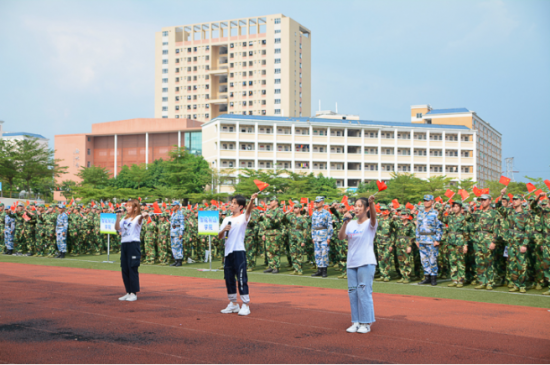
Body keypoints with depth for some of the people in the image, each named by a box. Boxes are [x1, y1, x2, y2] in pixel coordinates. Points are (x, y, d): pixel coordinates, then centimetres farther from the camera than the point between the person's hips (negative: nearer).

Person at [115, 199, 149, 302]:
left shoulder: (137, 218, -4)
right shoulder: (125, 218, 15)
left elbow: (139, 221, -28)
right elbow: (117, 228, 6)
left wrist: (142, 216, -50)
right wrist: (118, 218, -6)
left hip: (133, 244, -7)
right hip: (124, 244, 7)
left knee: (132, 269, -4)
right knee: (124, 269, 8)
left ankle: (134, 293, 2)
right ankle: (128, 292, 17)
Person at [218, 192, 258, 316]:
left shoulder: (243, 218, -1)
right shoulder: (226, 220, 15)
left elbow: (248, 210, -24)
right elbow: (220, 237, 14)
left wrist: (252, 200, -43)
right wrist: (224, 230, -8)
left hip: (239, 251, -6)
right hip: (228, 252, 6)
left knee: (241, 278, -7)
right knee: (228, 279, 10)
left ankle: (246, 305, -2)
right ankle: (233, 304, 22)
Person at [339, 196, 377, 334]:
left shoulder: (370, 223, -4)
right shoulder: (351, 224, 10)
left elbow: (373, 216, -27)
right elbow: (341, 237, -4)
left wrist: (371, 203, -46)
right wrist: (345, 222, -18)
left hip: (366, 263, -6)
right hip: (351, 263, 6)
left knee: (364, 292, -4)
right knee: (353, 293, 9)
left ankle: (366, 323, 6)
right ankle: (356, 322, 18)